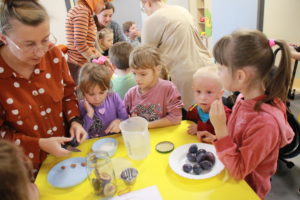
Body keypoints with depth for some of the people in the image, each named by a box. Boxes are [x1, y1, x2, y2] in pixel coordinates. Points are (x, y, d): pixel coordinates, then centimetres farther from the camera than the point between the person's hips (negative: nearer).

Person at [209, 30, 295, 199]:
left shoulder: (266, 121, -33)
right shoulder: (245, 98, -10)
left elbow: (239, 171, -24)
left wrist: (220, 129, -33)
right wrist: (218, 137, -5)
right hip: (232, 173, 6)